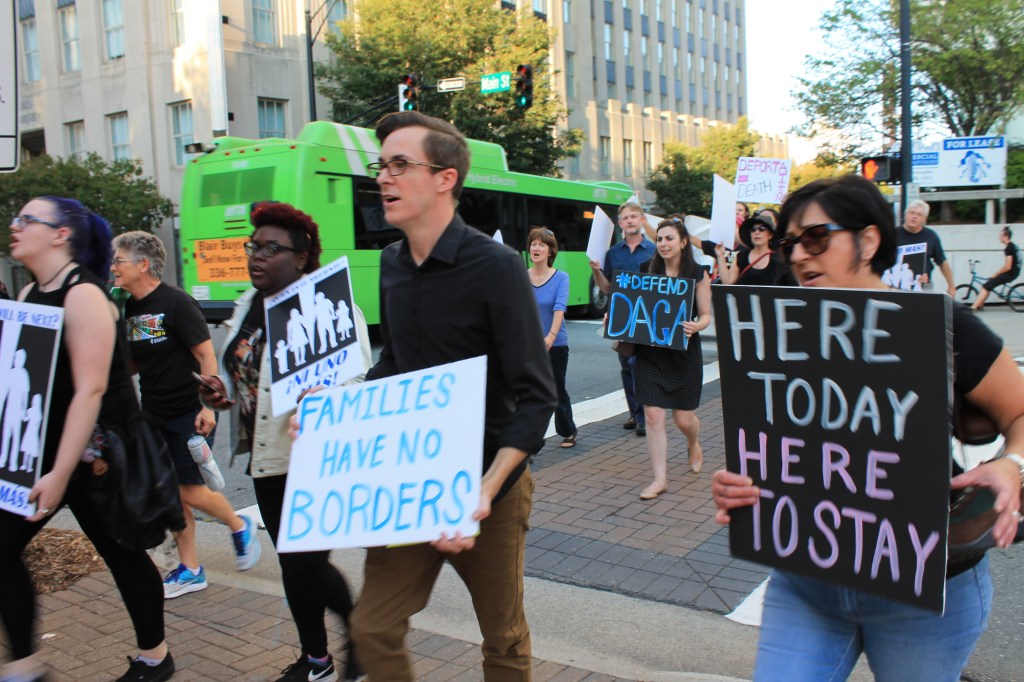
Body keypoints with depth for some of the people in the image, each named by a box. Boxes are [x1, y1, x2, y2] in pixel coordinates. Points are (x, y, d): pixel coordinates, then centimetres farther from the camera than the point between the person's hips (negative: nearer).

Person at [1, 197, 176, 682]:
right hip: (41, 447, 8)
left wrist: (60, 474, -26)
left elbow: (90, 389, -24)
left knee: (121, 551, 6)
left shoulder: (82, 294, -18)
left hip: (95, 454, -8)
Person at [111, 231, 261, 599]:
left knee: (190, 490, -5)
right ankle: (190, 571, 20)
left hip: (189, 413, -7)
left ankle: (240, 527, 22)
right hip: (154, 415, 7)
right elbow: (133, 364, 17)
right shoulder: (128, 309, 8)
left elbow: (206, 354, -16)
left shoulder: (175, 303, -14)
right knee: (172, 494, 9)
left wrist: (207, 406, -20)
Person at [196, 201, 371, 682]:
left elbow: (359, 383, -16)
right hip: (266, 458, 8)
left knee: (307, 562, -4)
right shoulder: (247, 306, 11)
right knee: (292, 562, 16)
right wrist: (220, 390, 2)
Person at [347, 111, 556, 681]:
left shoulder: (495, 267, -15)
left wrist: (486, 491, -30)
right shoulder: (392, 264, 4)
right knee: (374, 630, 7)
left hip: (487, 490, -5)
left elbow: (536, 397, -18)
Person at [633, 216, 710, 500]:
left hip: (683, 352, -2)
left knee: (683, 418, 8)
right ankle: (660, 478, 6)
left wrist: (695, 326, -23)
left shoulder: (698, 274, -4)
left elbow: (706, 315, -1)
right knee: (653, 415, -4)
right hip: (650, 351, 2)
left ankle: (694, 444, 45)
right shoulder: (648, 271, 3)